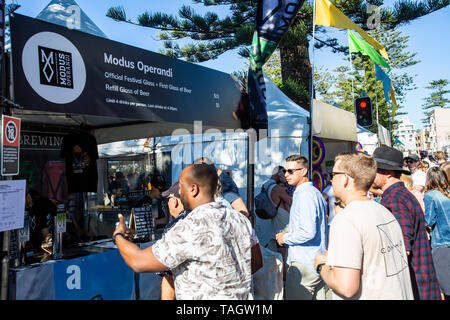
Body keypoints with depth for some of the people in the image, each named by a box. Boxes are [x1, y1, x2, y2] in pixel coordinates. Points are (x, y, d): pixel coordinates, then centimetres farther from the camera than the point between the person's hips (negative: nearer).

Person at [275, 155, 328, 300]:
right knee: (318, 296, 16)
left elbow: (308, 232, -25)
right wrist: (289, 232, 16)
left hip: (303, 265, -10)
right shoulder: (315, 192, 14)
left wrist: (285, 238, -11)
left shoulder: (305, 194, -18)